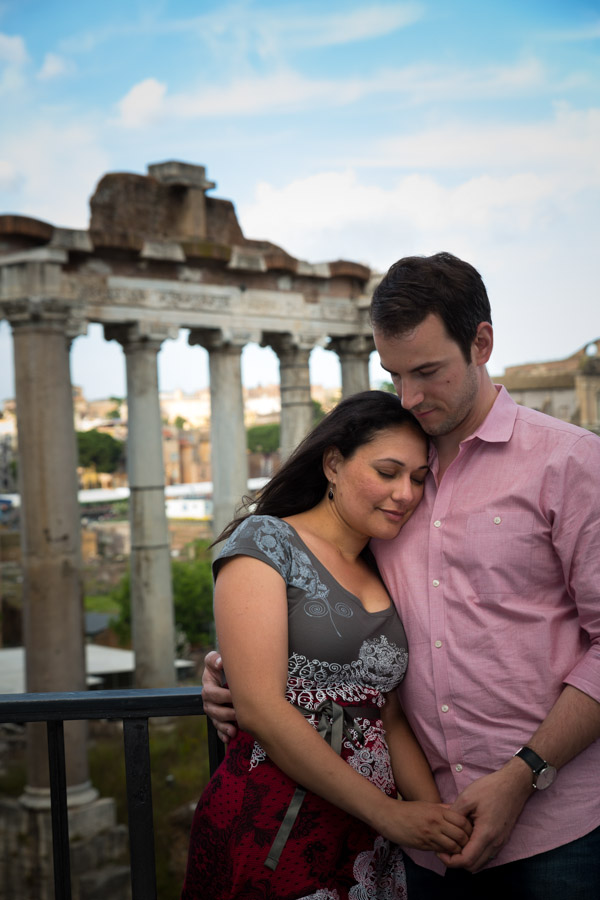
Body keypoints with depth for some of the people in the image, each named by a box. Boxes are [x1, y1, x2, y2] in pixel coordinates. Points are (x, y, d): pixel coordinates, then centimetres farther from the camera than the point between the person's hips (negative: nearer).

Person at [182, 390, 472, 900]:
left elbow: (389, 719, 10)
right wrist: (388, 813, -14)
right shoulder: (265, 541, -8)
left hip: (364, 841, 6)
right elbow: (261, 707, -16)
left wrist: (440, 815, -7)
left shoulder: (382, 576, 13)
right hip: (270, 836, -6)